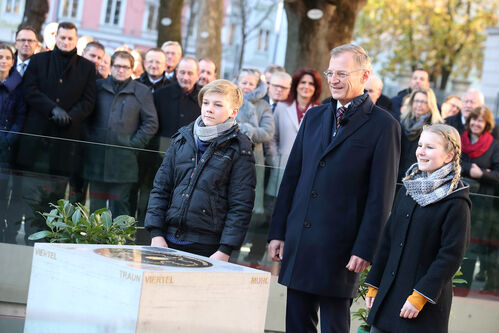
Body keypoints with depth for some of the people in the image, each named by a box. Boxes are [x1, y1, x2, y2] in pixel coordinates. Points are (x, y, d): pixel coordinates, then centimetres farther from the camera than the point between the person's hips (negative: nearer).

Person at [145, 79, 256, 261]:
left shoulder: (239, 148, -2)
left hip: (208, 246, -4)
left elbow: (241, 205, -5)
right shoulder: (183, 138, 11)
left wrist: (225, 250, -12)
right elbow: (160, 188, 12)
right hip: (170, 239, 4)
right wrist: (156, 233, 2)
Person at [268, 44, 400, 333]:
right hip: (298, 242, 6)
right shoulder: (314, 117, 14)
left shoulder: (383, 125, -4)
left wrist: (364, 249, -13)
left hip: (339, 248, -6)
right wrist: (278, 232, 10)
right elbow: (291, 176, 15)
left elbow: (381, 196, -8)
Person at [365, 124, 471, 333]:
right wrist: (373, 284, 13)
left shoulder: (456, 201, -10)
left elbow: (451, 255, -13)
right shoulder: (408, 188, 10)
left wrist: (420, 296, -16)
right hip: (389, 294, 6)